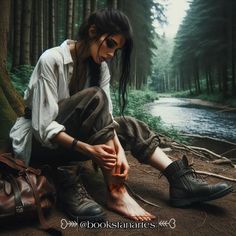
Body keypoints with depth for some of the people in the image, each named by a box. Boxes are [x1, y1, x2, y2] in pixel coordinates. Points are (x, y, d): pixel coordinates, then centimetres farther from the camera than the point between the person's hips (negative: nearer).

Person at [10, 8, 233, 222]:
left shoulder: (99, 67, -1)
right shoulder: (52, 60, -21)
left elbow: (105, 118, -12)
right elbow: (44, 127, -25)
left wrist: (119, 151, -28)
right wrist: (87, 149, -37)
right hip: (36, 140, -6)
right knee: (95, 98, -31)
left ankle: (181, 181, -14)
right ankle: (116, 193, -30)